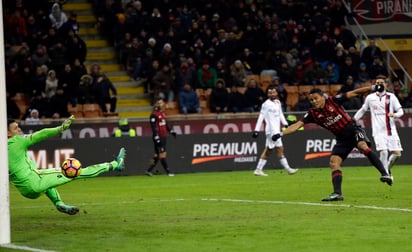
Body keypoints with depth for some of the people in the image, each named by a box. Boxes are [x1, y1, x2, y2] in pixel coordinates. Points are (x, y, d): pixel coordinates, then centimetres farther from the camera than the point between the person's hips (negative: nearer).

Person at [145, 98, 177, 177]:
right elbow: (153, 127, -16)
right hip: (158, 137, -9)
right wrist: (156, 138, -21)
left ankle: (149, 170, 16)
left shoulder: (163, 113, 15)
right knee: (162, 154, -7)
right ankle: (168, 171, -6)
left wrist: (171, 131, 19)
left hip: (164, 137, 9)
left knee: (157, 154, 10)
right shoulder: (154, 114, -11)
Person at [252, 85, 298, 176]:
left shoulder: (278, 103, 13)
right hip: (271, 130, -8)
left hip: (276, 130, 8)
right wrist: (256, 130, -13)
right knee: (280, 148, -9)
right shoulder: (266, 104, -9)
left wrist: (286, 124, 15)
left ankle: (258, 170, 12)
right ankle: (287, 168, -7)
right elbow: (261, 117, -10)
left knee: (268, 150, 9)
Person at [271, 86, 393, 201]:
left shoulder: (333, 101, -9)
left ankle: (384, 174, -37)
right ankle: (337, 193, -13)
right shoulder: (312, 114, -1)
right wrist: (281, 134, -18)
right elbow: (298, 124, -6)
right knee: (333, 162, -10)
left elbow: (353, 93, -7)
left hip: (353, 129, -5)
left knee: (363, 146, -31)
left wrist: (372, 88, -11)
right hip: (342, 138, 5)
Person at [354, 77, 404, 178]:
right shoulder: (370, 98, 9)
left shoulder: (391, 97, 6)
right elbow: (362, 110, 22)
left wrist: (395, 115, -18)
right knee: (384, 152, -19)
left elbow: (400, 111, 4)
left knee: (397, 153, -5)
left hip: (391, 131, 1)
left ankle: (388, 167, 23)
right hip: (378, 131, -1)